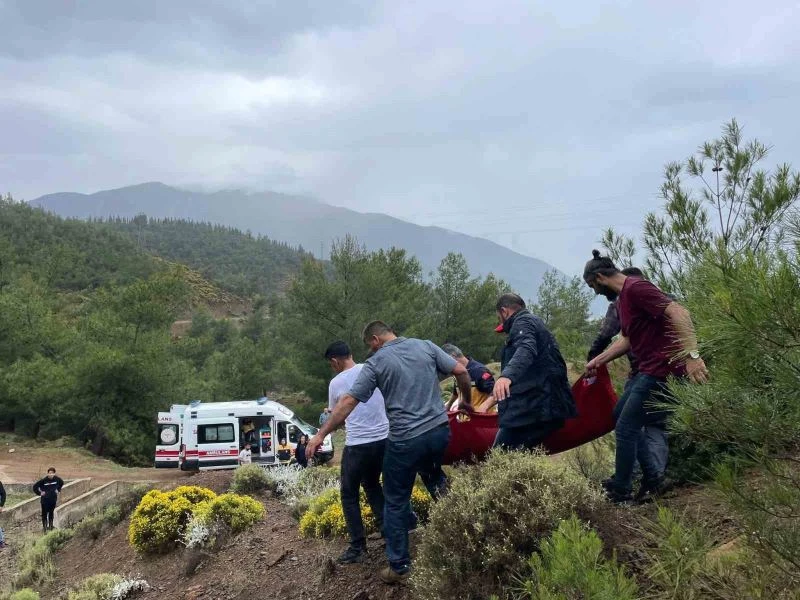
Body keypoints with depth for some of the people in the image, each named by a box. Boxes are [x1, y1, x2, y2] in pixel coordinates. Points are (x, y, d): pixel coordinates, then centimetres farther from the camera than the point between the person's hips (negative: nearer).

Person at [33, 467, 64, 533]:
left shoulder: (57, 479, -5)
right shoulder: (44, 480, -16)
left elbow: (62, 483, 18)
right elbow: (35, 486, -10)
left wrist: (58, 490, 12)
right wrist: (39, 493, -10)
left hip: (53, 499, 3)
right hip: (45, 499, -3)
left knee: (51, 513, 13)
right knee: (44, 513, 0)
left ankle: (50, 525, 24)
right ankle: (44, 526, 9)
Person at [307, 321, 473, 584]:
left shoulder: (376, 363, -4)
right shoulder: (426, 346, 6)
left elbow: (348, 402, -7)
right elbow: (461, 371, 4)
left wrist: (321, 435, -2)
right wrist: (466, 401, 22)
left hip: (405, 440, -4)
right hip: (440, 430, 4)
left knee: (396, 503, 11)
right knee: (429, 467, 38)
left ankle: (399, 566, 17)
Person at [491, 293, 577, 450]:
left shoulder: (523, 322, 0)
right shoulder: (534, 322, 32)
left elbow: (526, 350, -24)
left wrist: (506, 375, -44)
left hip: (532, 407, -10)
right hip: (545, 406, 10)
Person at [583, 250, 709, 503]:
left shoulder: (636, 288, -17)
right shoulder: (622, 299, 16)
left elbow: (679, 313, -27)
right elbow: (626, 339, 29)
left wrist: (691, 355, -34)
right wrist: (598, 360, 29)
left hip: (662, 372, -11)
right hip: (647, 371, 11)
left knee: (626, 429, -2)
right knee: (623, 423, 18)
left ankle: (620, 493, 11)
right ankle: (653, 479, 20)